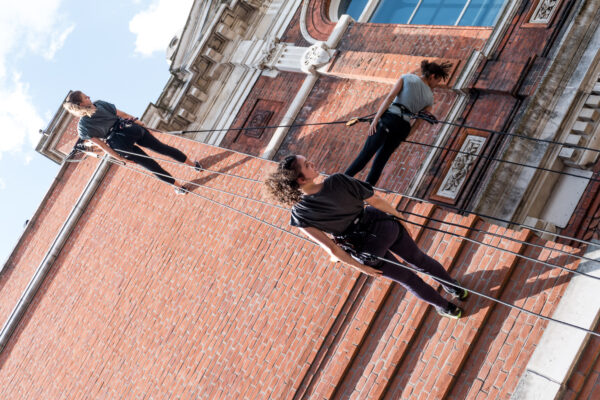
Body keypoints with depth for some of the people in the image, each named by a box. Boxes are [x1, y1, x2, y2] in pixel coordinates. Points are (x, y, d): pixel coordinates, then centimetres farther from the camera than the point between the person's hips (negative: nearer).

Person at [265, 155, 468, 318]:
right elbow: (376, 201, -11)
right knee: (418, 259, 30)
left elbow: (331, 249, -18)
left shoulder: (300, 215, -22)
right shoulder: (339, 180, -22)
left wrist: (359, 266, -4)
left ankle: (446, 307, 49)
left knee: (406, 278, 27)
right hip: (385, 227, 0)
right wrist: (397, 214, 8)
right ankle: (456, 289, 55)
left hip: (370, 252, 0)